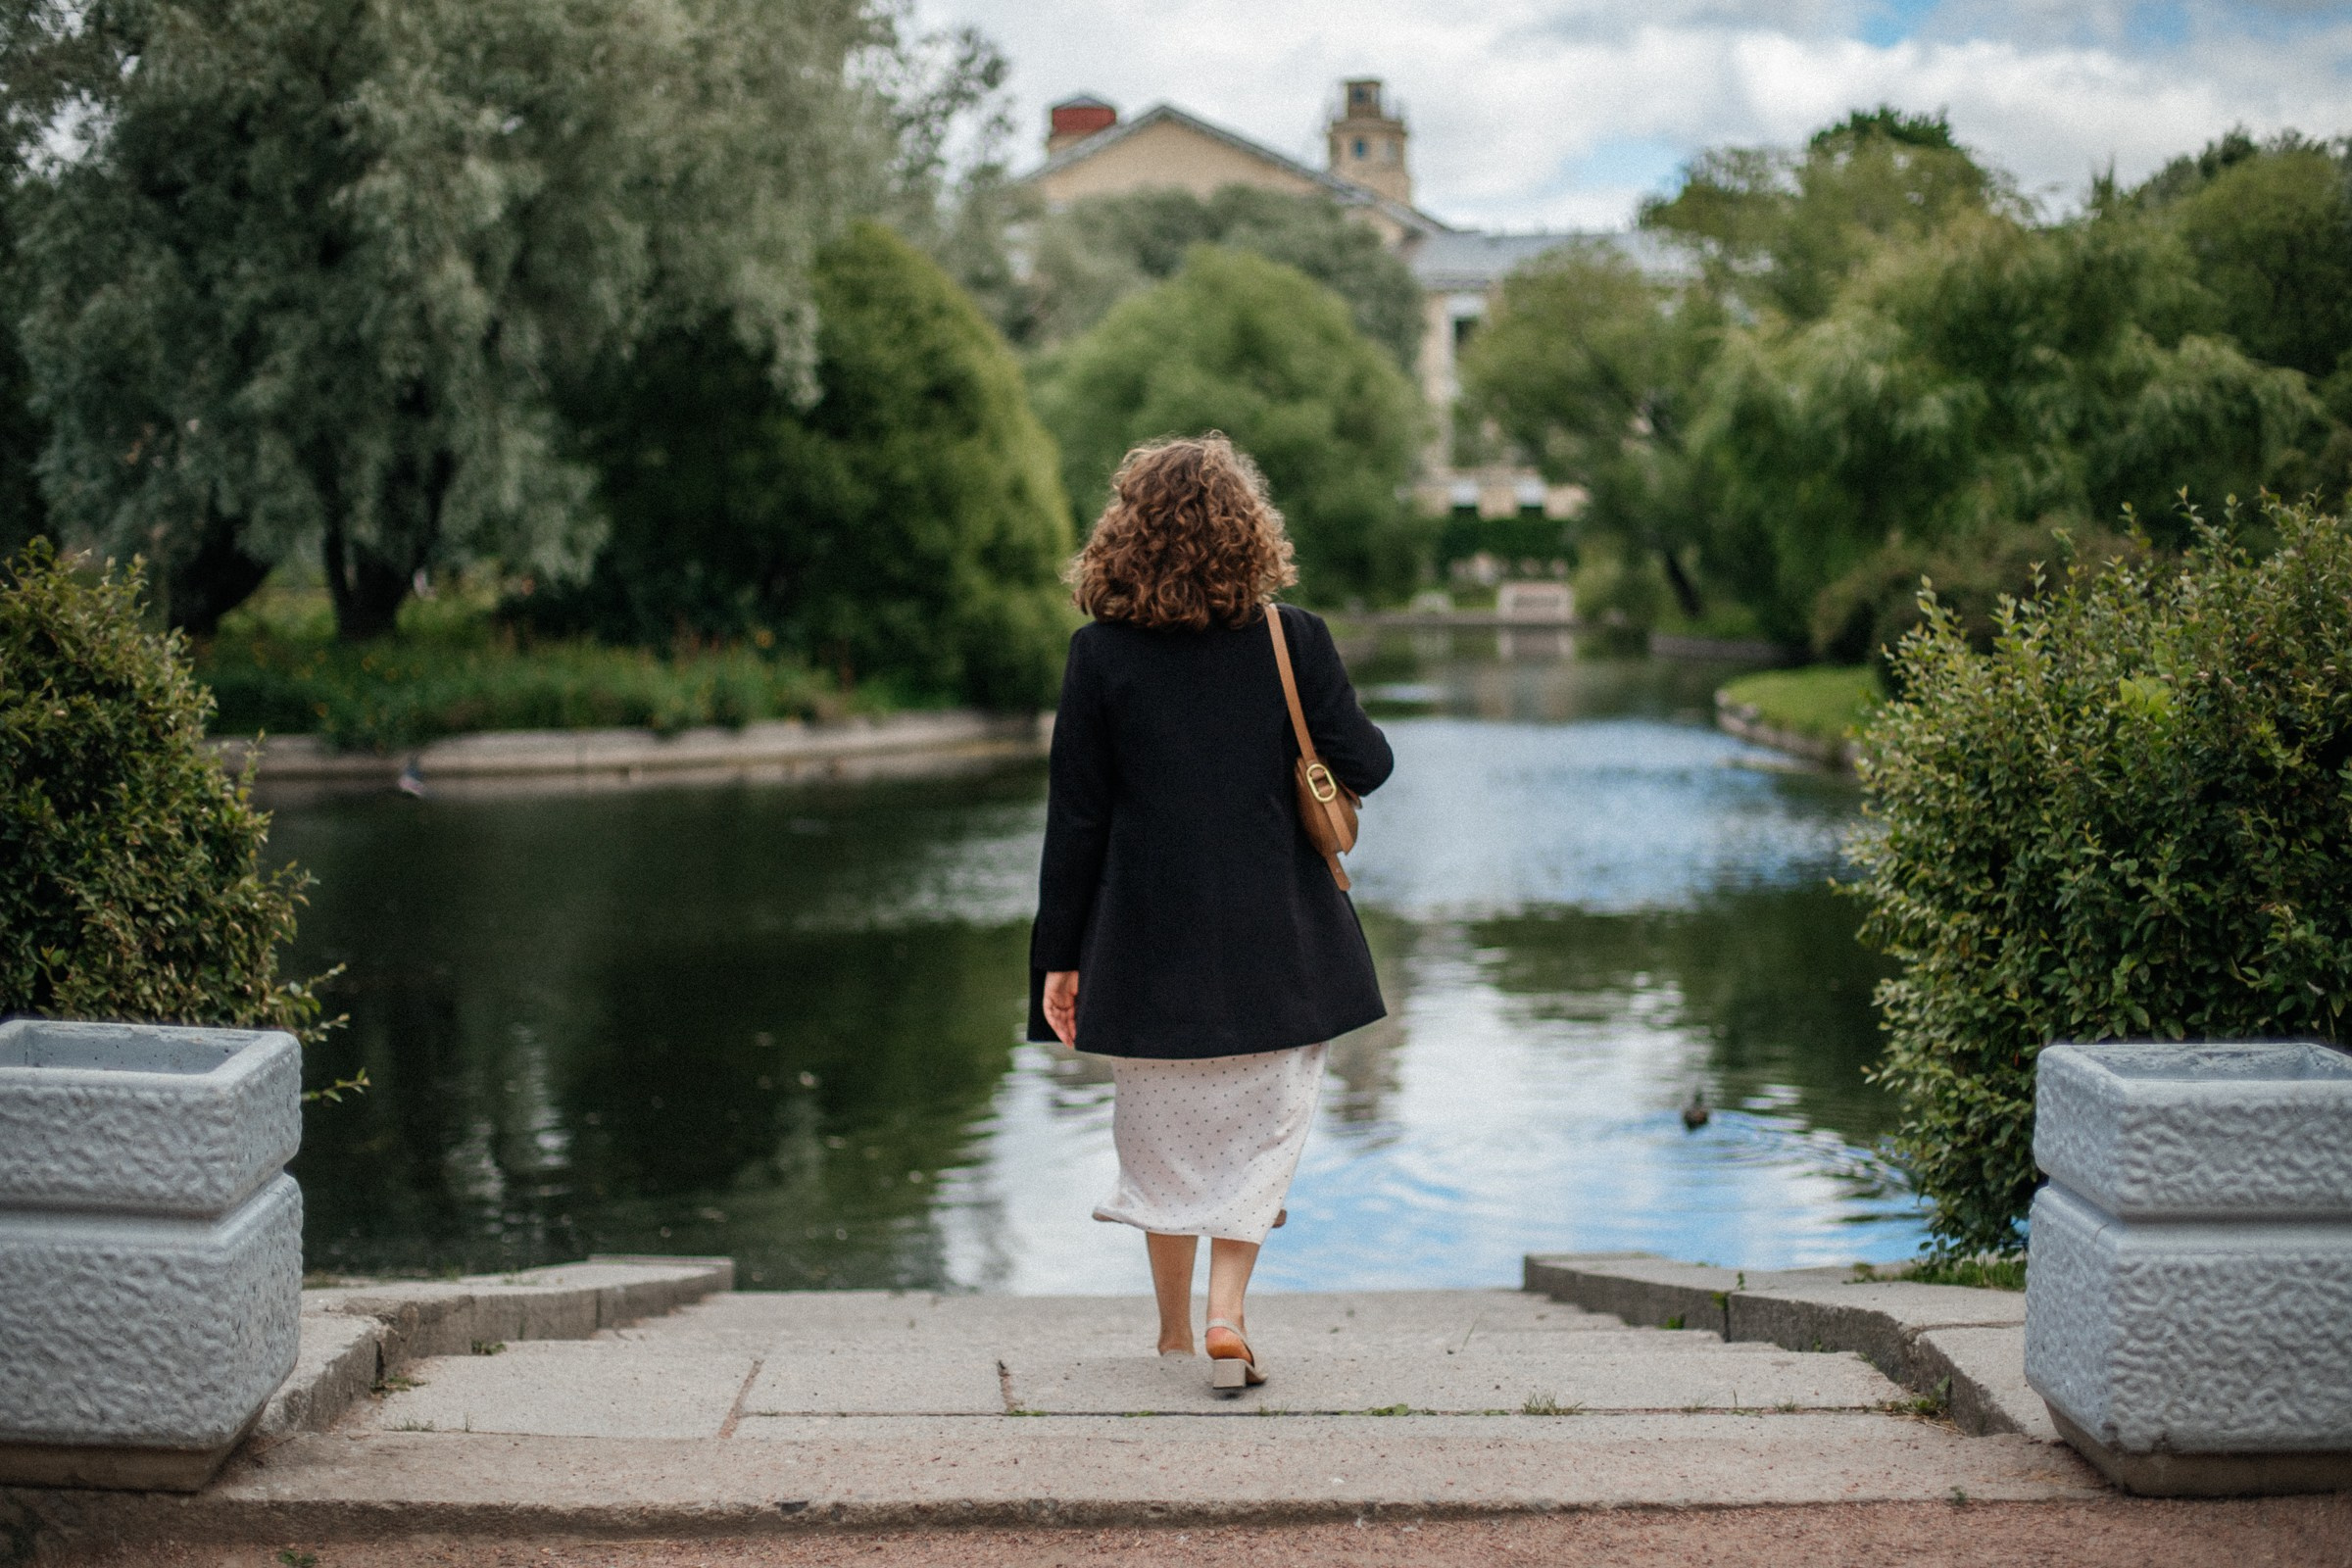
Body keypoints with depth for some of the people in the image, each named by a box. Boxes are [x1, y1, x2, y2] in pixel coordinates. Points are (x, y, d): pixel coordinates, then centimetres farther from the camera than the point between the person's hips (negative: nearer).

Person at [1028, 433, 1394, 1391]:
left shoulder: (1100, 655, -7)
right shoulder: (1294, 639, -7)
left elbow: (1075, 818, -5)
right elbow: (1365, 766, -2)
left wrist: (1060, 957, 2)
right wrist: (1332, 716, 21)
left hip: (1149, 941, 1)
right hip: (1274, 942, 0)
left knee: (1161, 1131, 15)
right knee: (1262, 1124, 11)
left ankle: (1176, 1330, 24)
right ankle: (1227, 1312, -5)